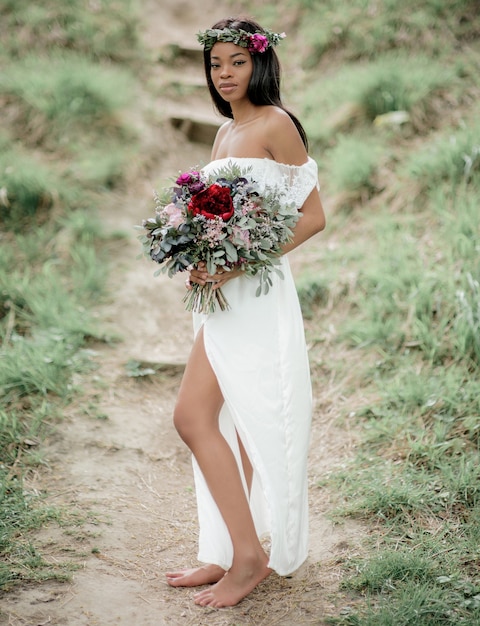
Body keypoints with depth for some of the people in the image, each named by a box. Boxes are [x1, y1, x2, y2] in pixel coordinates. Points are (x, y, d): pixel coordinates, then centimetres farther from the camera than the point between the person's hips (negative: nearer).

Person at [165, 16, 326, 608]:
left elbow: (313, 216, -11)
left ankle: (248, 555, -2)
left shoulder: (276, 124, -7)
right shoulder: (225, 132, 17)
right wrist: (202, 263, 3)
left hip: (254, 294, -8)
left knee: (194, 417, -11)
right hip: (223, 294, 8)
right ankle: (237, 555, 19)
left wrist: (242, 263, -19)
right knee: (227, 424, 10)